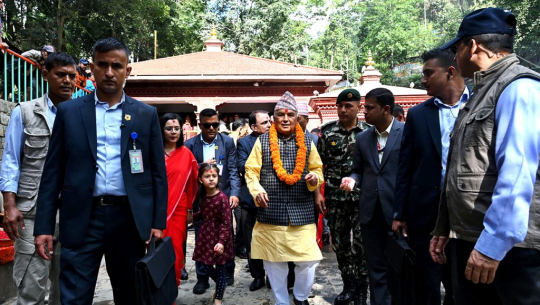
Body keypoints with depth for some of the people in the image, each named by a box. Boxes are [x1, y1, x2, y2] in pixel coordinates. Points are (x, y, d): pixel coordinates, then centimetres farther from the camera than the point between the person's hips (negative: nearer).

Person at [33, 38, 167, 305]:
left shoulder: (146, 115, 5)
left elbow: (158, 173, 4)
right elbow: (53, 172, 4)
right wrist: (44, 226, -2)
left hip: (130, 219, 1)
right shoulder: (69, 112, 5)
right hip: (82, 220, 0)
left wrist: (157, 223, -1)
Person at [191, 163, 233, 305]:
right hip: (205, 235, 6)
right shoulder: (202, 196, 1)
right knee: (206, 265, 13)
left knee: (220, 267, 7)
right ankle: (221, 285, 41)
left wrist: (221, 241, -24)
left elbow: (226, 223, -18)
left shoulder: (222, 198, -18)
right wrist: (192, 217, 4)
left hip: (219, 237, -6)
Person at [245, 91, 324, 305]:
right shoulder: (262, 141, 3)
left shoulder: (307, 143, 7)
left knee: (309, 260, -2)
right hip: (271, 212, 0)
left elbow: (317, 170, 14)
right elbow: (251, 171, 2)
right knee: (274, 262, 10)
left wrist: (314, 178, -9)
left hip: (301, 212, 1)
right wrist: (257, 190, -16)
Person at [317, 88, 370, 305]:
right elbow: (319, 163, 4)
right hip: (335, 196, 2)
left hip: (362, 196, -1)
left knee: (361, 243, 2)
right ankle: (348, 285, 28)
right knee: (340, 242, 11)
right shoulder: (327, 131, 2)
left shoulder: (368, 132, 1)